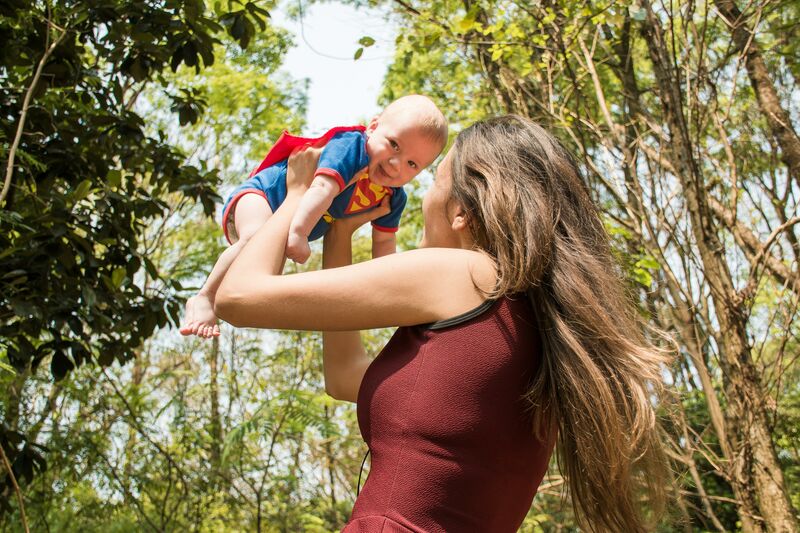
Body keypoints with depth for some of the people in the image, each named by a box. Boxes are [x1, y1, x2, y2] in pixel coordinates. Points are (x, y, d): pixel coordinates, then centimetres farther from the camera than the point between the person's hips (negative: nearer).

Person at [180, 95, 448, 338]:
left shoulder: (393, 198, -7)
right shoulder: (351, 147, -31)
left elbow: (383, 241, 3)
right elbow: (322, 188, -44)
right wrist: (299, 233, -55)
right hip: (259, 195, -9)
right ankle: (203, 299, -30)